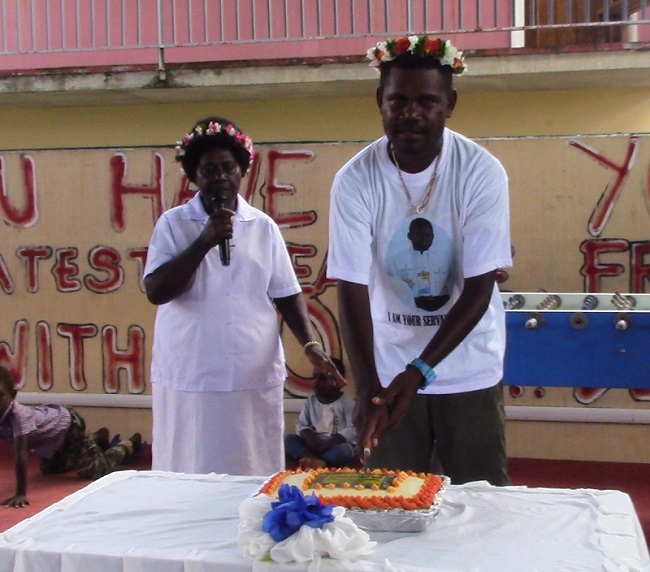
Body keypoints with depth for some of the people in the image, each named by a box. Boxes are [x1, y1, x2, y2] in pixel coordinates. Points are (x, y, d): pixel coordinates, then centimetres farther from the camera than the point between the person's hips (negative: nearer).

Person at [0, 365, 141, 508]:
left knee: (98, 471, 4)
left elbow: (21, 454, -48)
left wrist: (20, 494, -50)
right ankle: (97, 438, 47)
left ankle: (130, 444, 34)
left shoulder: (18, 415, -42)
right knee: (48, 469, 32)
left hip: (67, 425, -8)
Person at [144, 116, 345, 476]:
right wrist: (205, 241, -15)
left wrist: (310, 345, -5)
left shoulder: (264, 227, 6)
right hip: (188, 380, -1)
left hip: (256, 379, 2)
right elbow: (156, 291, -9)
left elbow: (286, 295, 9)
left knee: (255, 480, 6)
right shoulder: (173, 224, 0)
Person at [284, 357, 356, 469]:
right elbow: (301, 424, 7)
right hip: (314, 444, 4)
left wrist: (331, 442, -24)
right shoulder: (310, 401, 9)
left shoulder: (347, 402, -4)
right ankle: (316, 461, -44)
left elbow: (353, 429, -12)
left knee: (344, 450, -36)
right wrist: (308, 436, -16)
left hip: (336, 444, -4)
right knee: (288, 439, -20)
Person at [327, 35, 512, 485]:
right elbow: (352, 289, -13)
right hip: (386, 372, 1)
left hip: (469, 372, 0)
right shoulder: (355, 179, -12)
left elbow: (479, 290, -14)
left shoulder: (482, 172, -14)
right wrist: (367, 385, -24)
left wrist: (418, 370, -22)